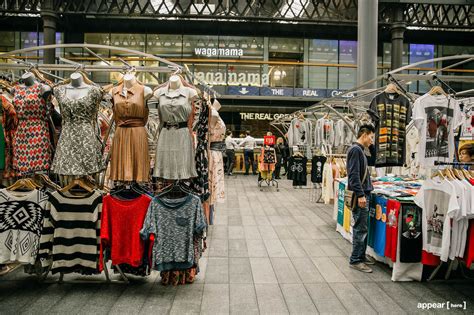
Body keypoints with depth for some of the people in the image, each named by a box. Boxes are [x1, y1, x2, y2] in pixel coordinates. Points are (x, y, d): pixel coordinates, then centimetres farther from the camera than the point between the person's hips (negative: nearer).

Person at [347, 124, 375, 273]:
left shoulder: (360, 150, 17)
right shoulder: (355, 150, -14)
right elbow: (354, 175, -21)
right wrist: (360, 195, -23)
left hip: (364, 194, 10)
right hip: (360, 196, -10)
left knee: (362, 228, 15)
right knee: (360, 229, -4)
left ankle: (361, 255, 25)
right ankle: (355, 260, 4)